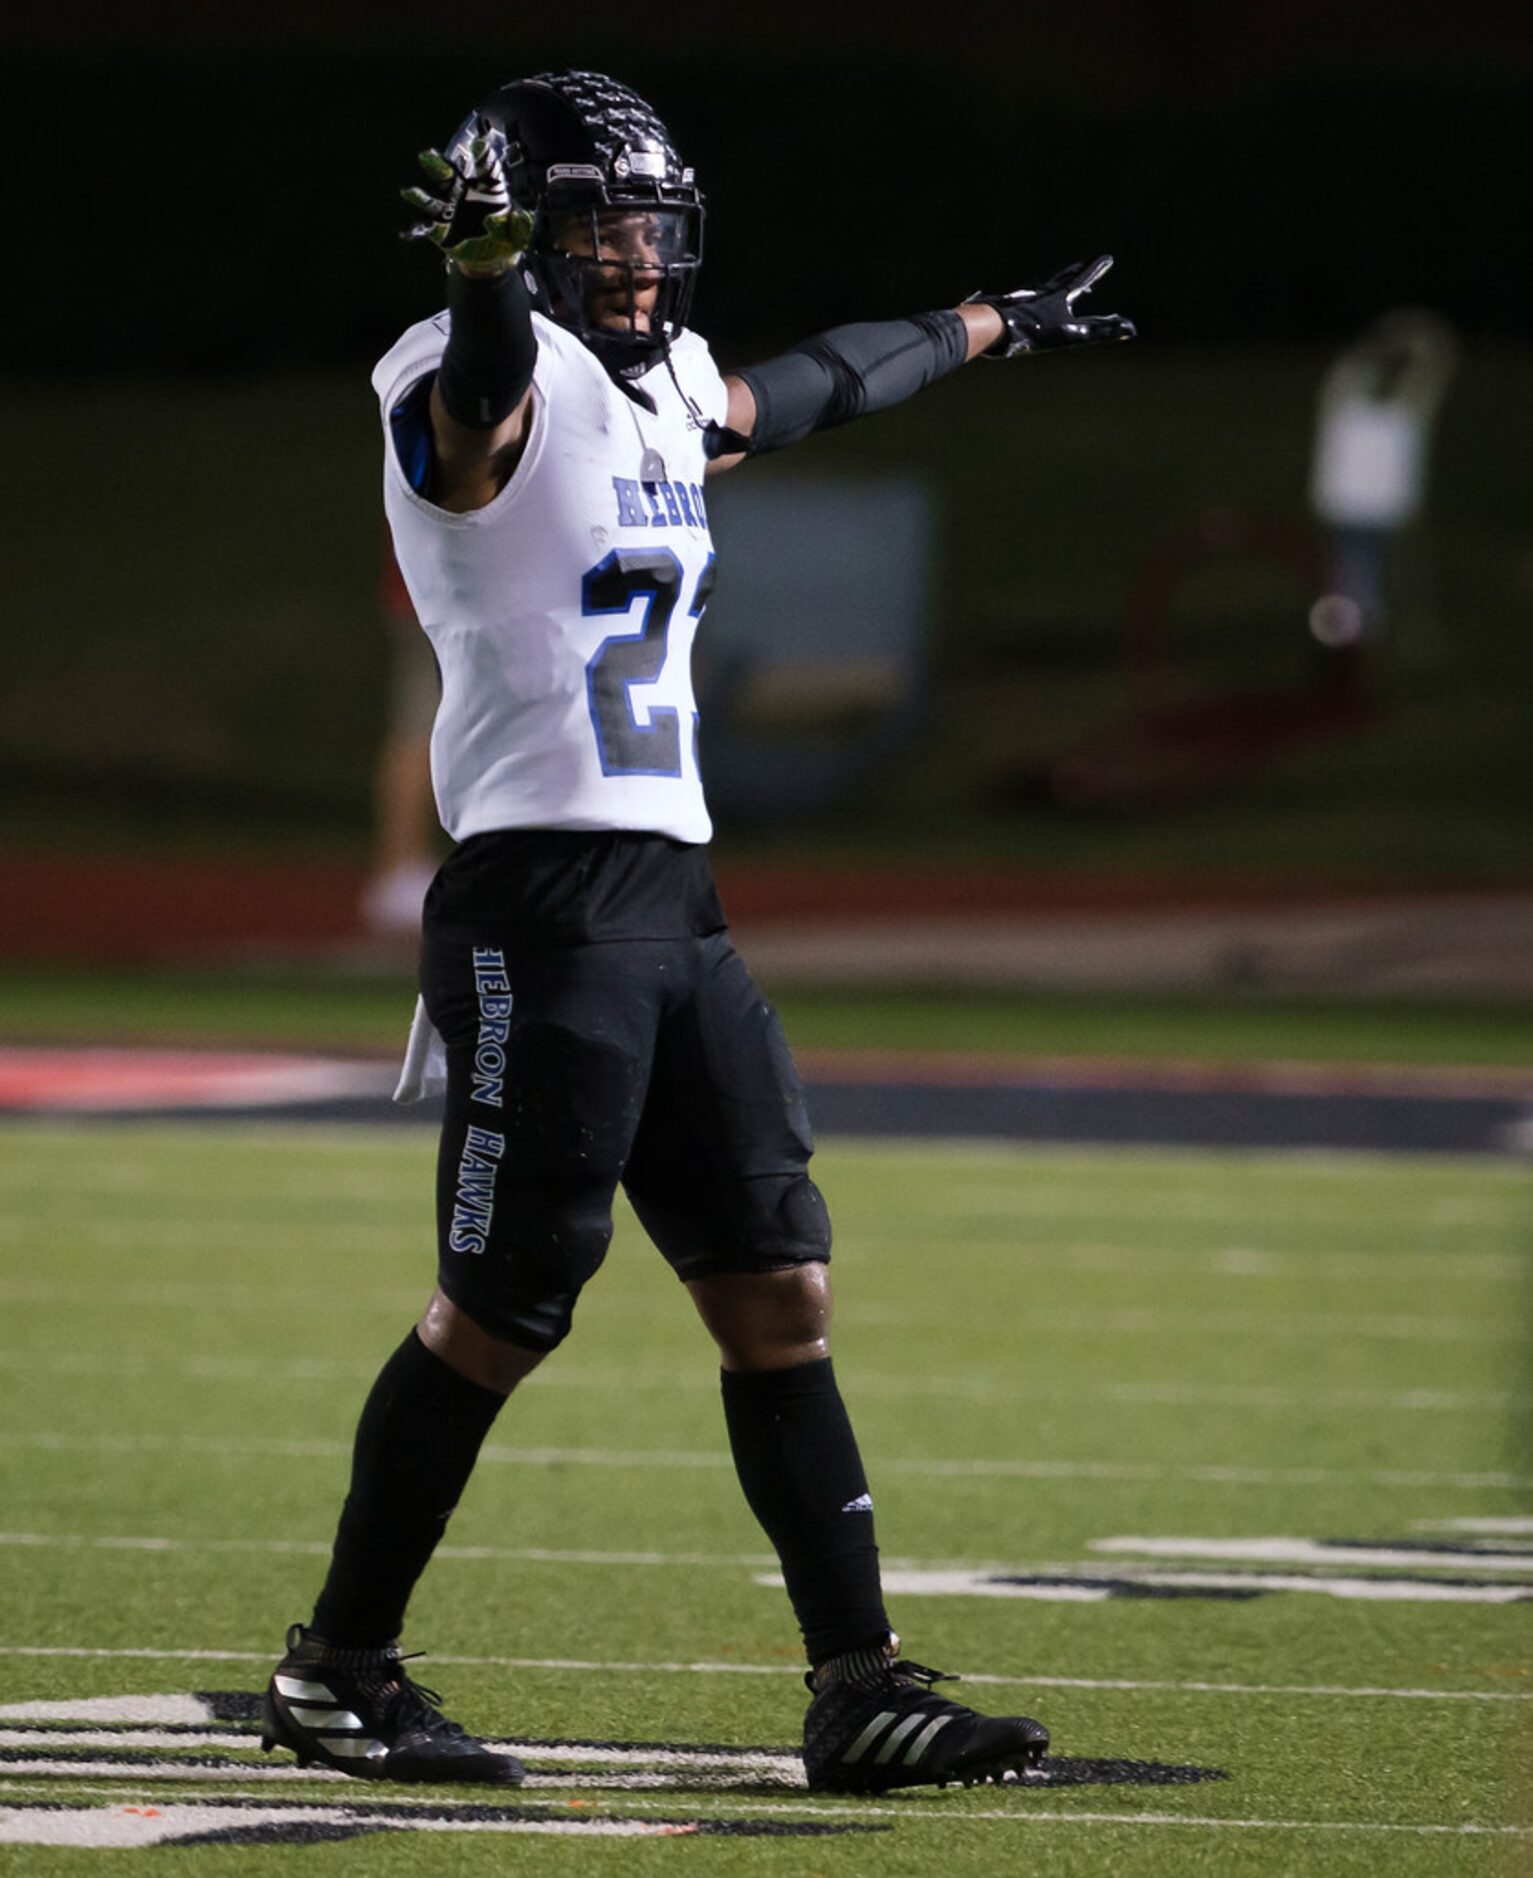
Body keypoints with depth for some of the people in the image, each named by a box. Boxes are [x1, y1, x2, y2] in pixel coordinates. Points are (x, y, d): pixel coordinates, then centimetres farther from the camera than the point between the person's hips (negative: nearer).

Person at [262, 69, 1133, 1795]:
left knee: (779, 1293, 5)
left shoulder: (661, 393, 18)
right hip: (541, 906, -9)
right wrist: (493, 279, -58)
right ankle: (336, 1669, 9)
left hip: (672, 905, 9)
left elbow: (821, 386, 38)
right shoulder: (486, 384, -9)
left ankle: (860, 1686, 6)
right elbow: (485, 380, -35)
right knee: (496, 1311, -4)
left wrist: (992, 327, 53)